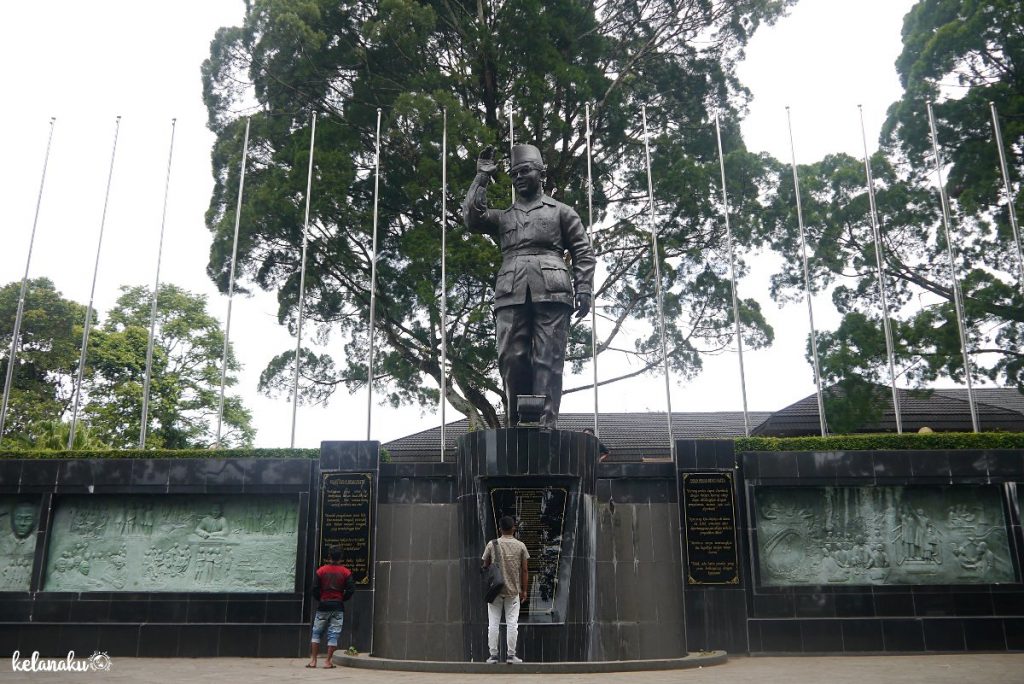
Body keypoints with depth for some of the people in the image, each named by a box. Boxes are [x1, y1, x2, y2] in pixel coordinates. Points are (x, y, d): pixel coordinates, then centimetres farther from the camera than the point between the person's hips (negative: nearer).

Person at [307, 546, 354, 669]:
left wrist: (319, 599, 12)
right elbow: (350, 590, -6)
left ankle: (313, 660, 10)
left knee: (316, 633, 12)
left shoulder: (321, 570, -2)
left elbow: (315, 588, -4)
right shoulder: (346, 572, -2)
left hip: (323, 605, 0)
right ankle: (328, 661, 3)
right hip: (338, 606, 0)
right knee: (333, 634, 3)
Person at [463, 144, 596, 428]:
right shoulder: (503, 217, 29)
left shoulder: (562, 211, 21)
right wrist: (482, 176, 16)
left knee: (548, 360, -9)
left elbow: (583, 252, 12)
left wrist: (583, 289, -3)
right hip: (511, 295, 3)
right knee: (511, 359, -8)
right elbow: (471, 216, 11)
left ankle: (546, 425, -13)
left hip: (551, 292, -2)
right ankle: (517, 424, -2)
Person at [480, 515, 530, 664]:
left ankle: (493, 655, 8)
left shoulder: (492, 544, -4)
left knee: (493, 624, 6)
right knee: (512, 623, 5)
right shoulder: (520, 546, -3)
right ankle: (511, 655, 6)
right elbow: (524, 570, -1)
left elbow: (484, 565, 2)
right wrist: (524, 590, 7)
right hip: (513, 590, 0)